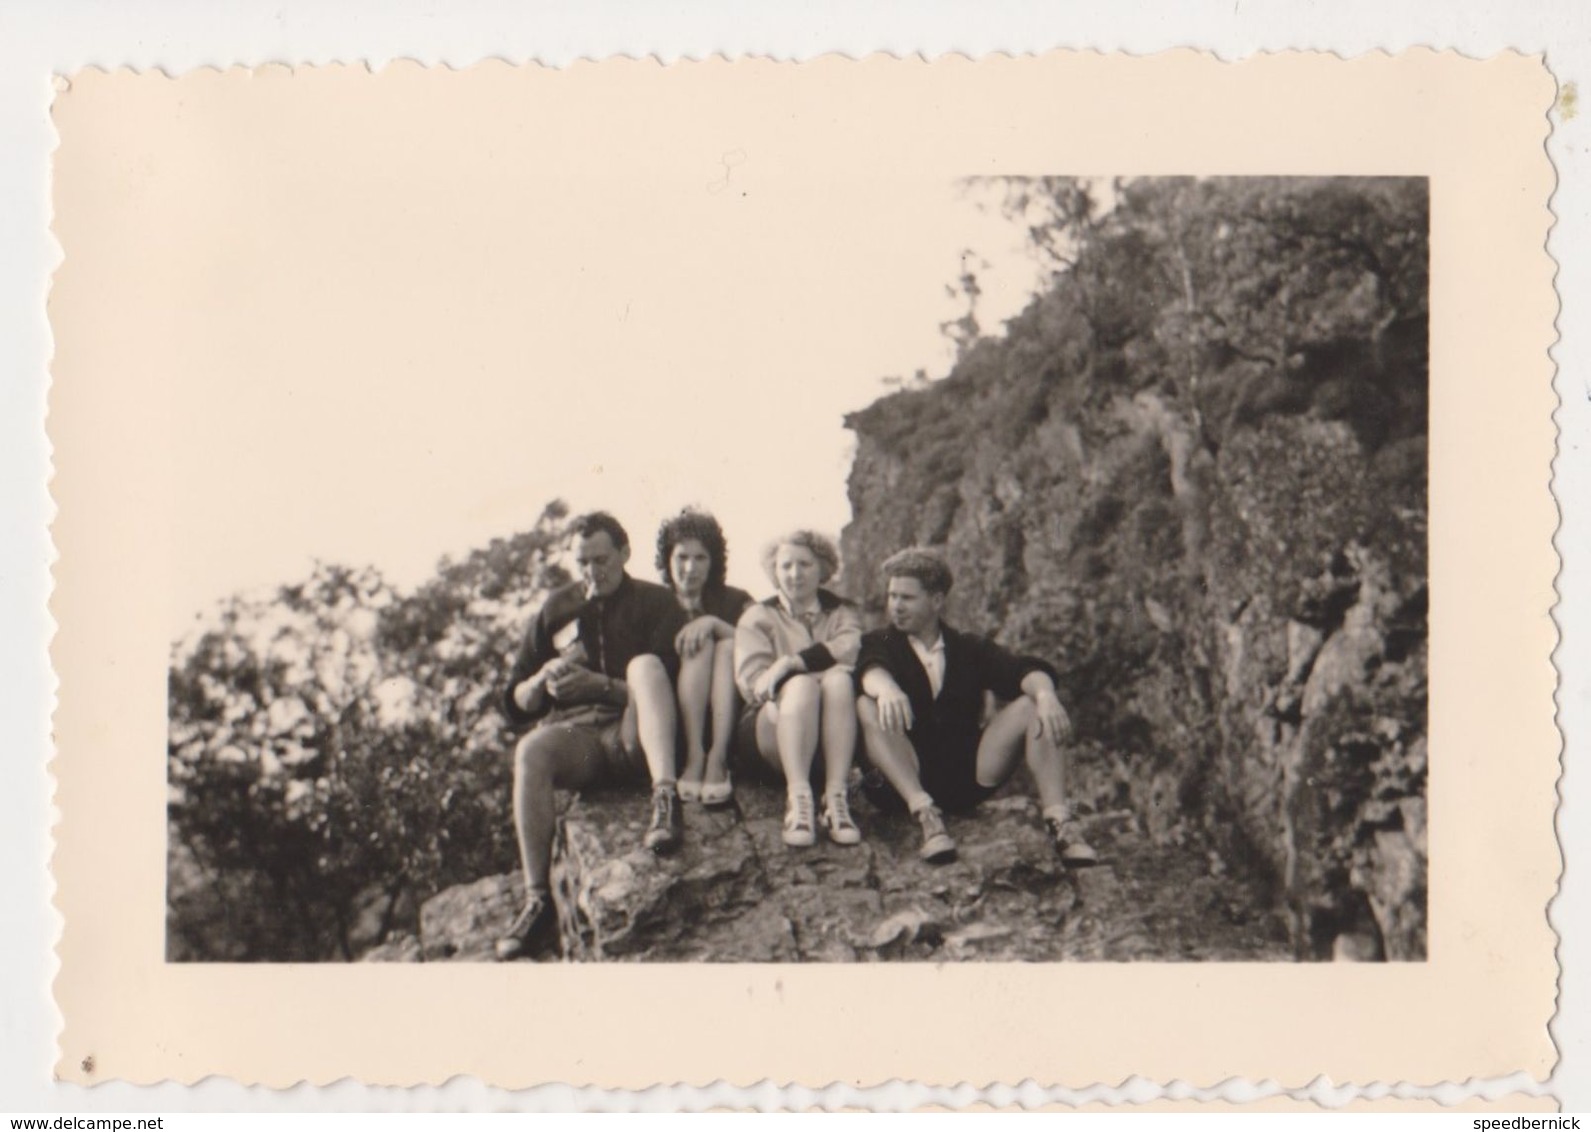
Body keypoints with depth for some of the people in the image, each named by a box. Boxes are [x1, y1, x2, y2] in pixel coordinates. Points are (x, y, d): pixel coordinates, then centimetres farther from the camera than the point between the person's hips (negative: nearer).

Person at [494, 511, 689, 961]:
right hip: (576, 733, 2)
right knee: (530, 752, -32)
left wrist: (601, 685, -11)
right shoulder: (557, 609, 22)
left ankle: (665, 800, -49)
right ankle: (538, 901, -34)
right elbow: (516, 704, 21)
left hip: (636, 732, -2)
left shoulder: (655, 603, 13)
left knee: (645, 665, -31)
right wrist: (542, 681, -2)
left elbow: (672, 684, 0)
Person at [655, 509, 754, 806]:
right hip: (672, 717, -1)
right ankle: (695, 757, -40)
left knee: (728, 645, -23)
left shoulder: (736, 601, 17)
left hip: (730, 716, 1)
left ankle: (717, 759, -41)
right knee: (700, 643, -21)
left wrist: (714, 623, -16)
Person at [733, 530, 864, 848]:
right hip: (773, 724, -1)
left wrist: (794, 661, -18)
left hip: (833, 728, 1)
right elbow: (752, 680, 0)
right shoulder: (758, 617, 19)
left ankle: (836, 796, -42)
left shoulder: (843, 613, 21)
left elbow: (852, 651, -5)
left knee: (839, 680, -31)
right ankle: (798, 797, -48)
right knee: (802, 685, -33)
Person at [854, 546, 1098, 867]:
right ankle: (926, 815, -40)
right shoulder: (881, 643, 11)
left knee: (1032, 706, -13)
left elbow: (1021, 671, -2)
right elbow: (869, 669, -14)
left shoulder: (971, 650, 17)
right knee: (867, 706, -26)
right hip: (905, 780, -2)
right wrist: (885, 688, -39)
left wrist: (1044, 693, -26)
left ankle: (1059, 823, -28)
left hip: (969, 778, 2)